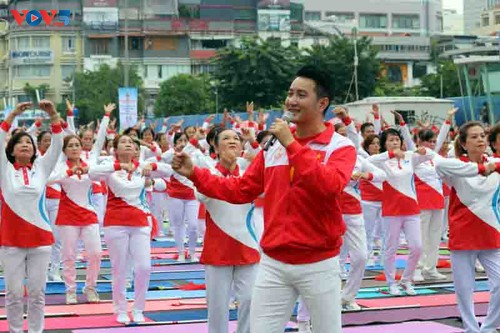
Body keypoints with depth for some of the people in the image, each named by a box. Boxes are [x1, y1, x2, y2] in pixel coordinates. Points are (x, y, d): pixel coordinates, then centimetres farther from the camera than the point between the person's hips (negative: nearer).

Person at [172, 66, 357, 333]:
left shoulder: (340, 147, -6)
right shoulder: (274, 146, 9)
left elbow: (329, 185, -26)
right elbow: (241, 190, 12)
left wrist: (291, 144, -23)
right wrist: (194, 173, 4)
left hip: (317, 265, -4)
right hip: (273, 263, 4)